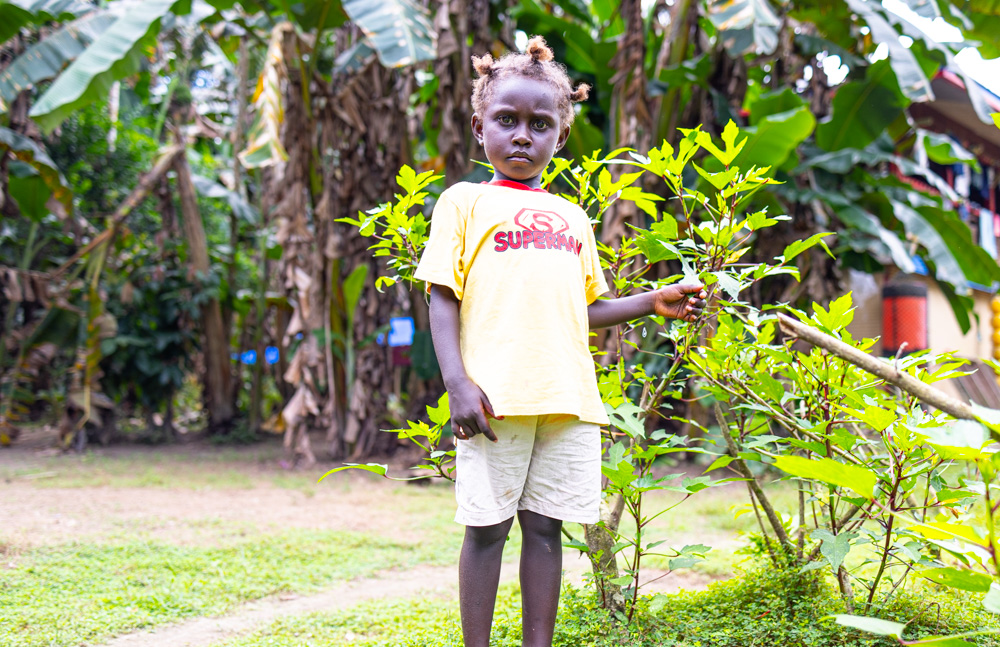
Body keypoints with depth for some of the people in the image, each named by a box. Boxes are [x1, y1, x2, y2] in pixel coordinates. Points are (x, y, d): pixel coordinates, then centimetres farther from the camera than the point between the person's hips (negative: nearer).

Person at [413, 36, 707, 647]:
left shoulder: (572, 218, 20)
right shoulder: (465, 202, 7)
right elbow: (444, 298, 0)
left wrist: (654, 303, 11)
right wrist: (458, 382, -11)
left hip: (568, 399, 4)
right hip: (495, 399, -4)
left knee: (545, 527, 6)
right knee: (486, 528, 0)